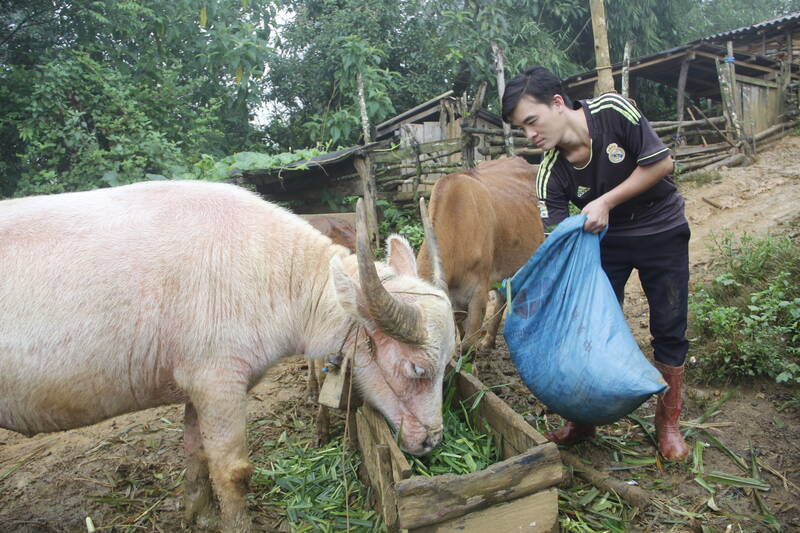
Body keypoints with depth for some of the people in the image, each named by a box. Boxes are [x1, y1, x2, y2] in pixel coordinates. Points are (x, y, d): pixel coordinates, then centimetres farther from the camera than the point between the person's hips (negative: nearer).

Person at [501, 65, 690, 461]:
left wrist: (606, 201, -25)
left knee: (669, 329, 4)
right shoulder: (550, 174, -19)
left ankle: (668, 422, 22)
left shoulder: (613, 111, -25)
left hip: (662, 232, -2)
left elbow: (662, 162, -18)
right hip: (606, 239, 2)